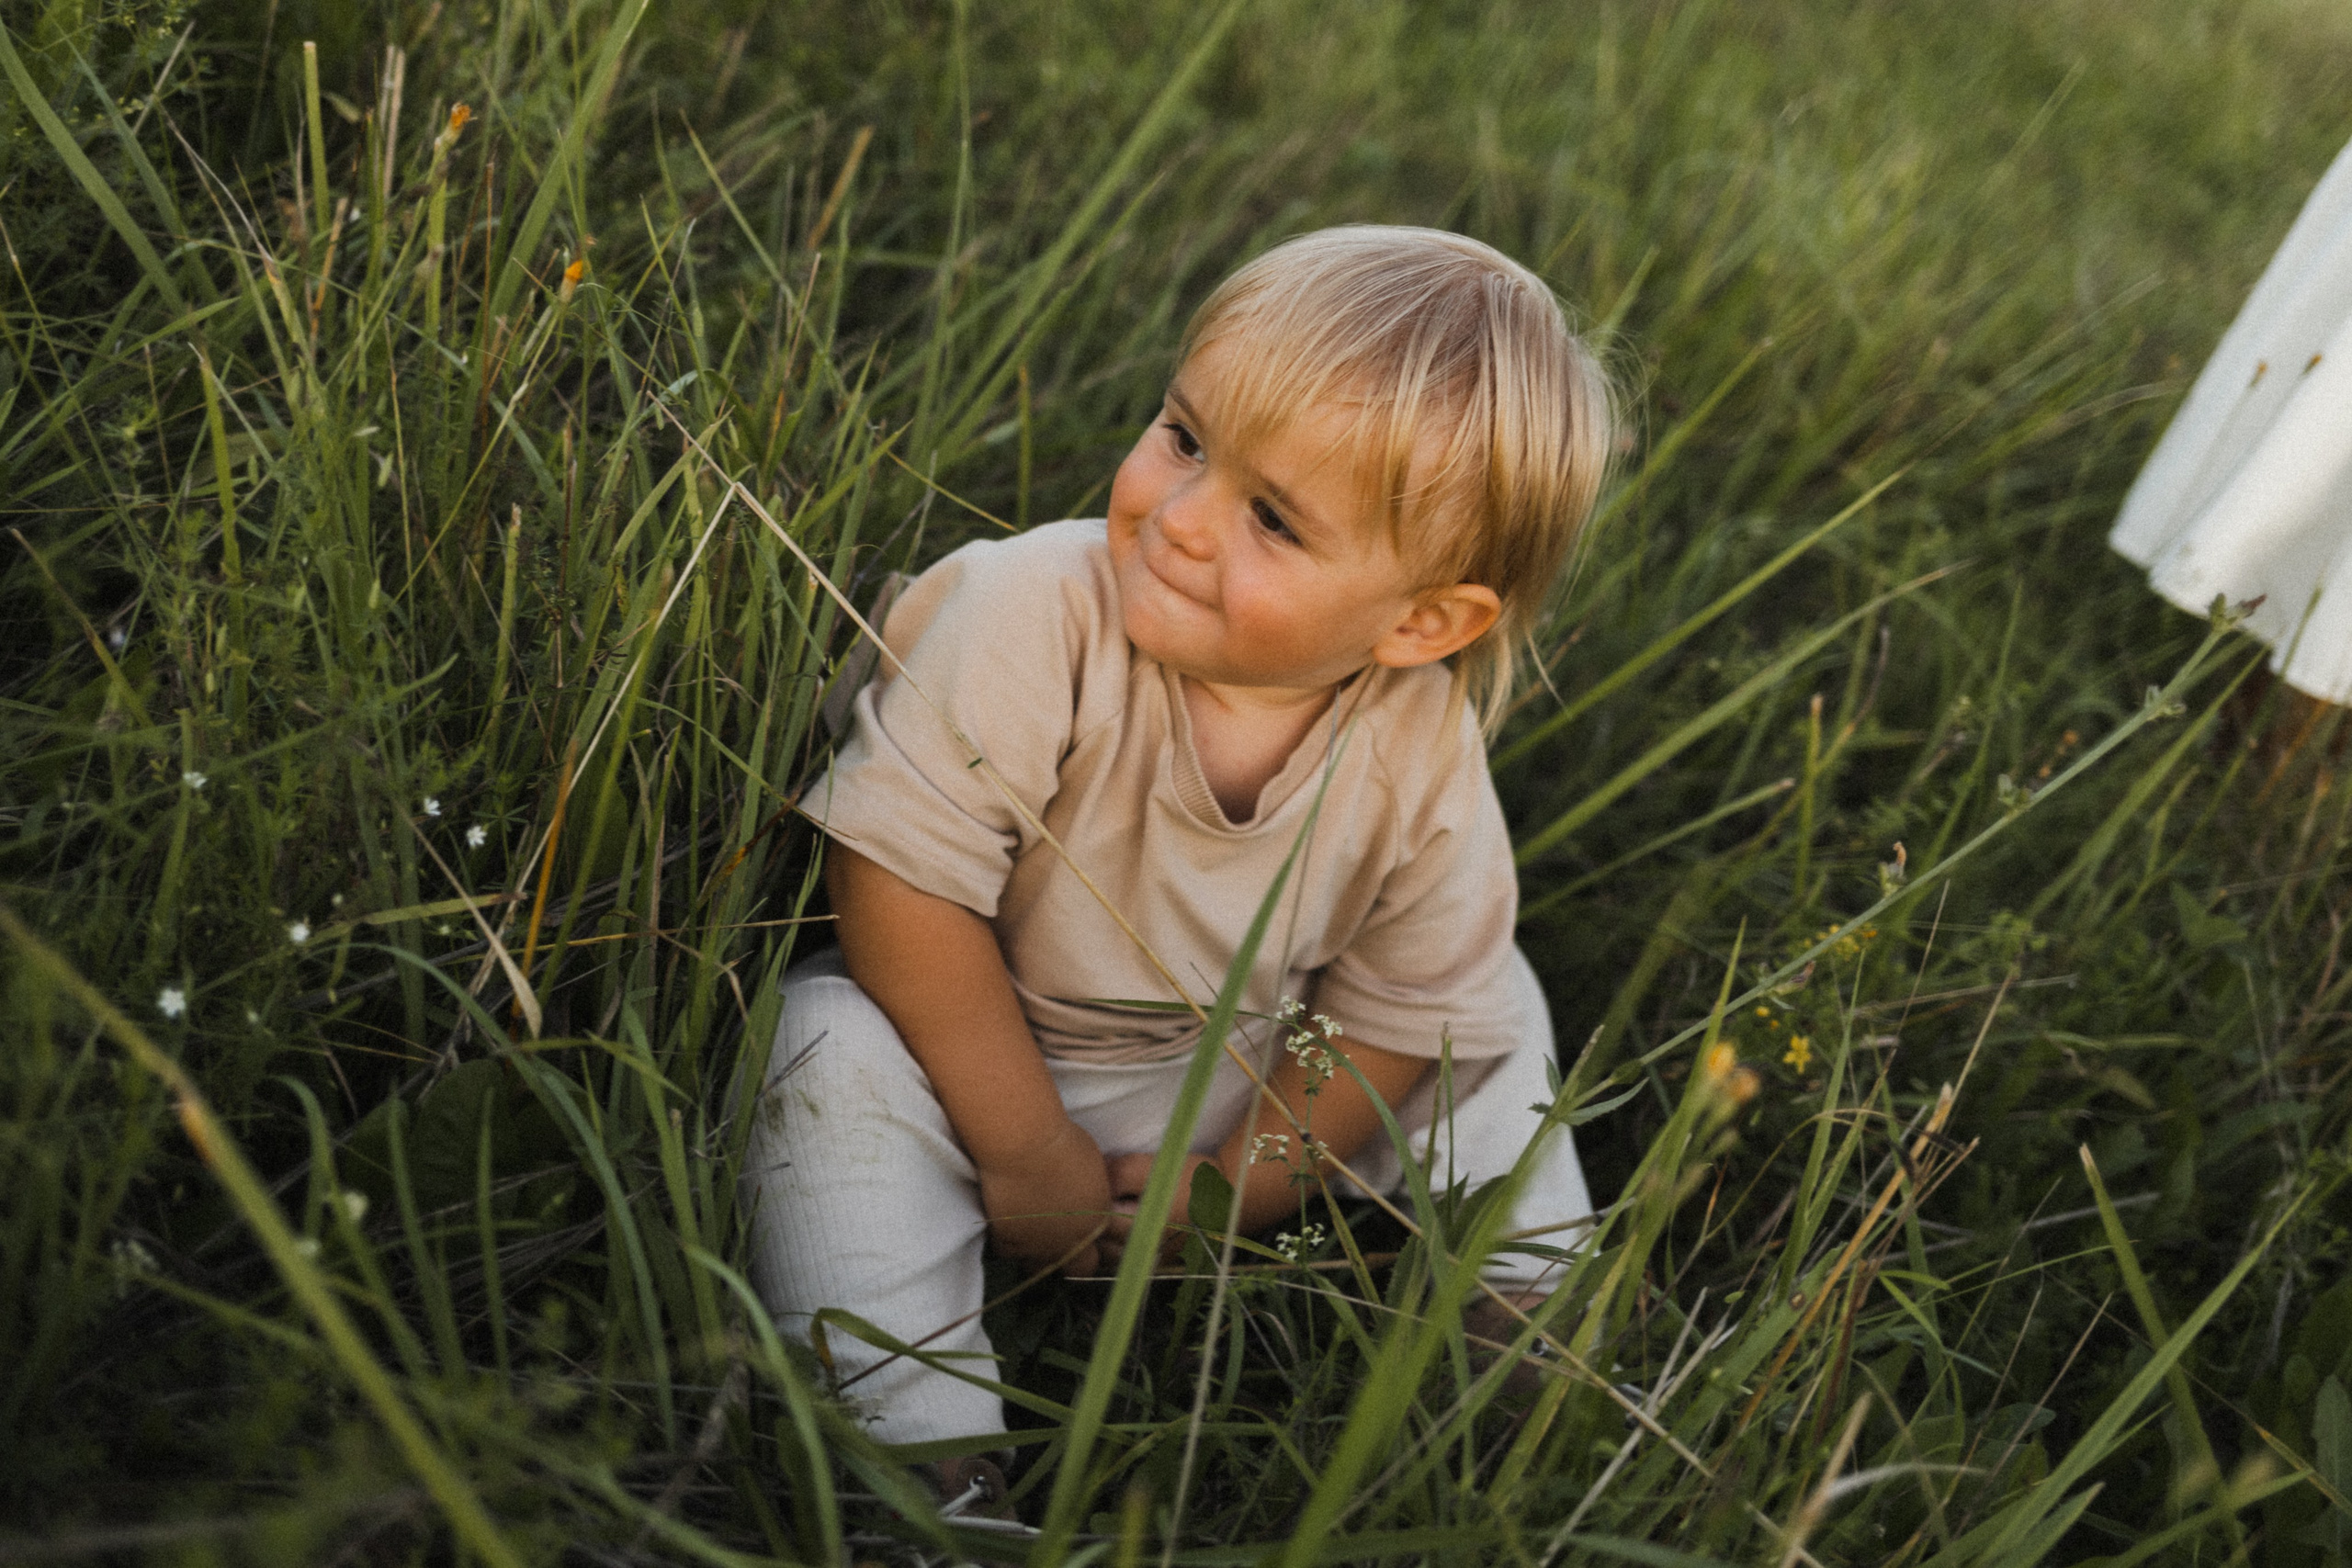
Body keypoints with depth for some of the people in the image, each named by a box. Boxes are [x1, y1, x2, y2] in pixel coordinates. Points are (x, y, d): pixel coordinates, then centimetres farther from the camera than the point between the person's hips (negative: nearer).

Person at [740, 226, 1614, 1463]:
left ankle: (1533, 1299, 20)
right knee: (843, 1055, -30)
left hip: (1227, 1081, 3)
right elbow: (901, 876, -29)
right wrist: (1031, 1154, -23)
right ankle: (915, 1431, -23)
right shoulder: (1028, 617, -32)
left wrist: (1243, 1180, -9)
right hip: (968, 1047, -3)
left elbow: (1405, 999, -6)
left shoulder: (1425, 758, -20)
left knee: (1488, 1012, 0)